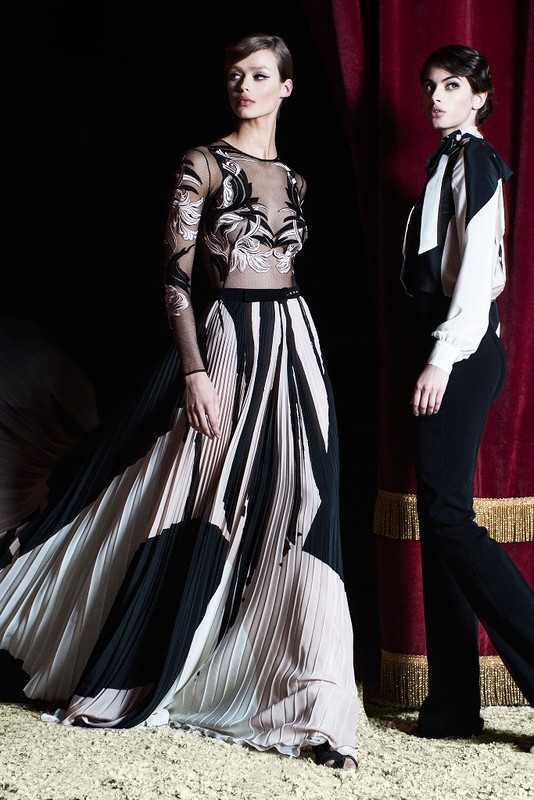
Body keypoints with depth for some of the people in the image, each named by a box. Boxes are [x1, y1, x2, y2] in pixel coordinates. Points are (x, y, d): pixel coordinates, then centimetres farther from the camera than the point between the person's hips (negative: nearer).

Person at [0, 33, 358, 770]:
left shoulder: (293, 179, 15)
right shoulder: (204, 164, -2)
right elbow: (176, 277, -8)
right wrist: (195, 372, -16)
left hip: (295, 345, 5)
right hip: (228, 344, -5)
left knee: (301, 519, -2)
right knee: (199, 517, 1)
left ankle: (313, 707, 0)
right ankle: (120, 684, 18)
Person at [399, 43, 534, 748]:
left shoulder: (473, 160, -7)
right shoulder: (448, 162, 20)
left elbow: (477, 269, -16)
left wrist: (442, 359, -19)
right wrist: (434, 359, 16)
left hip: (460, 355, -9)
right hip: (444, 353, 9)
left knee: (447, 515, -13)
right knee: (439, 517, 7)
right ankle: (453, 704, 10)